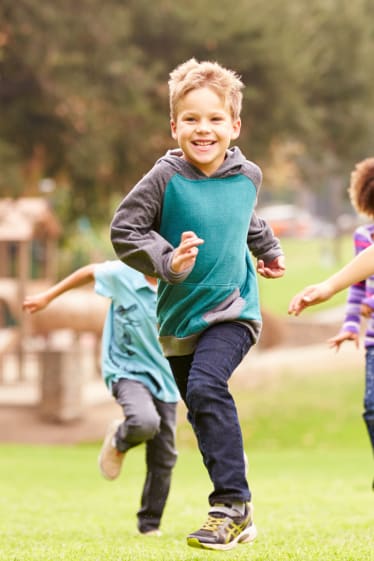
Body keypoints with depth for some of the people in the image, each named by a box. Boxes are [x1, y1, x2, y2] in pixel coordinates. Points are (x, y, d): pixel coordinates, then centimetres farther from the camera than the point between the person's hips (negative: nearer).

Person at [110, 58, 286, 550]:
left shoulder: (247, 176, -3)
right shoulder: (167, 177, -13)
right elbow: (124, 229, -11)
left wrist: (269, 250, 34)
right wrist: (167, 260, -23)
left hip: (232, 310, -2)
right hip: (179, 317, 2)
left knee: (206, 388, -25)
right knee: (203, 413, 10)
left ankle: (233, 504, -21)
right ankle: (236, 514, 24)